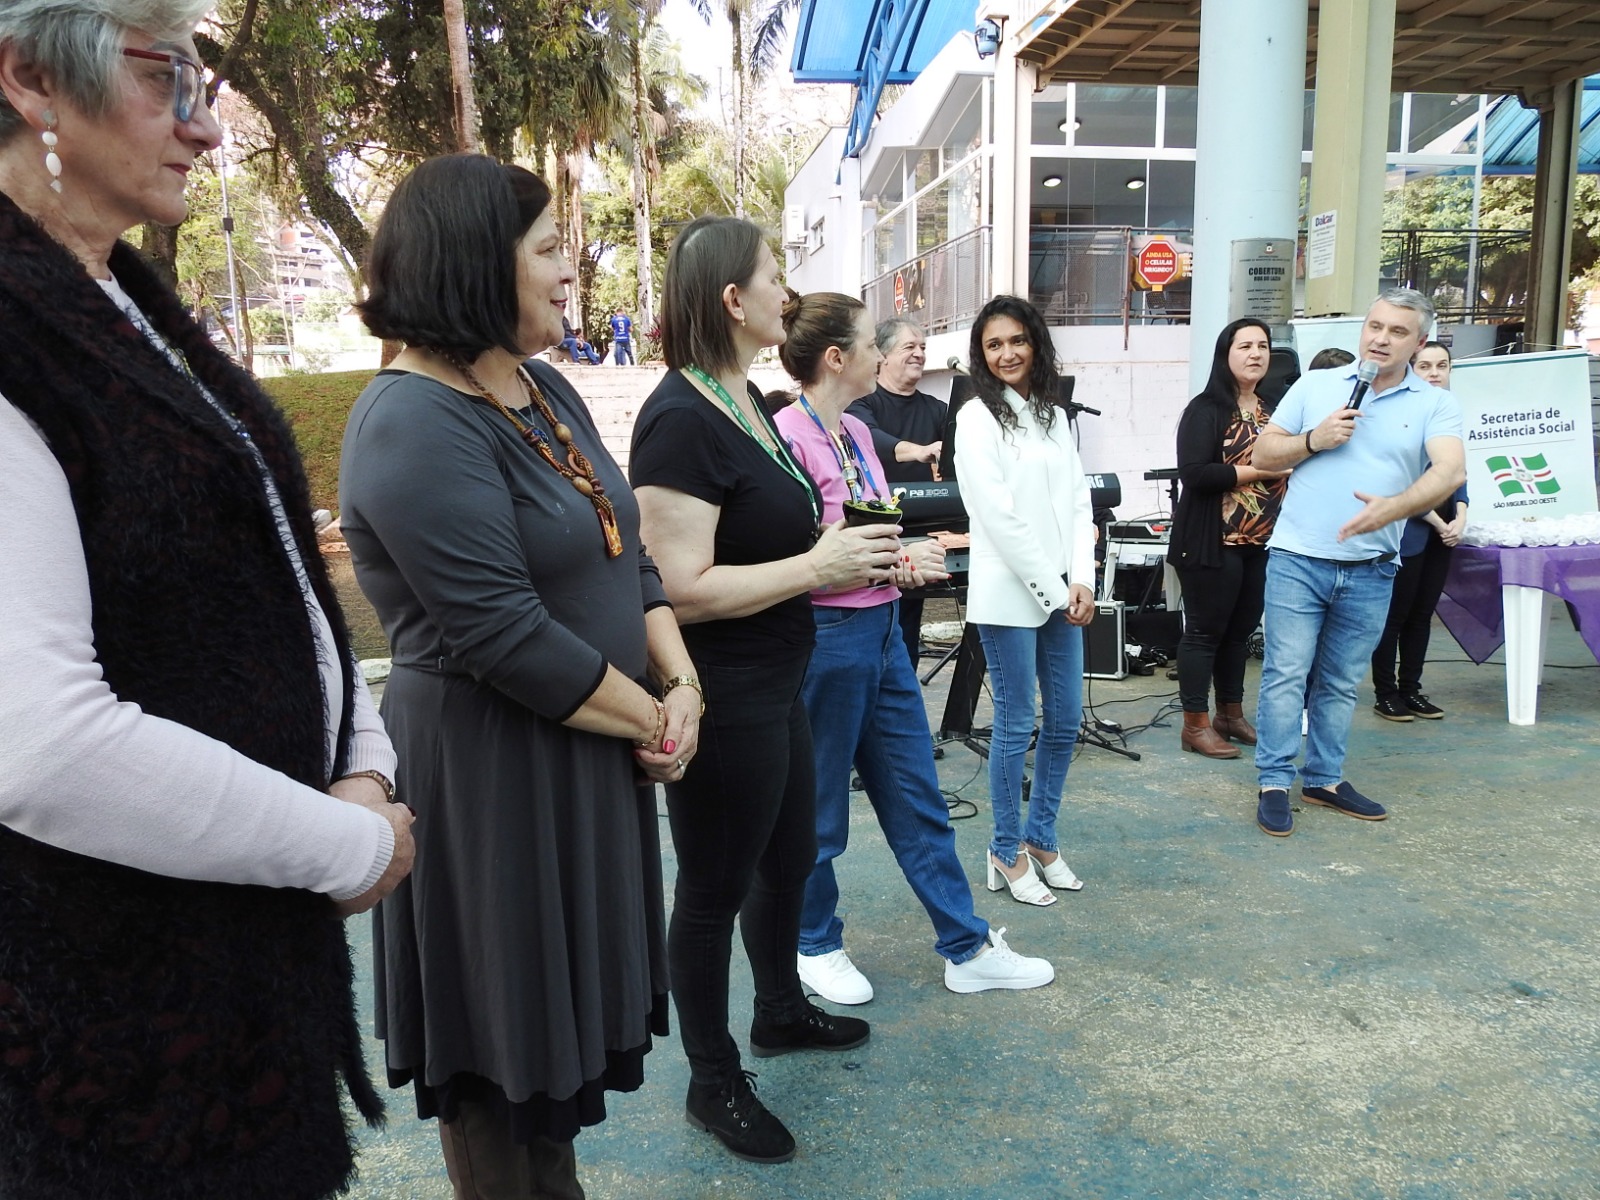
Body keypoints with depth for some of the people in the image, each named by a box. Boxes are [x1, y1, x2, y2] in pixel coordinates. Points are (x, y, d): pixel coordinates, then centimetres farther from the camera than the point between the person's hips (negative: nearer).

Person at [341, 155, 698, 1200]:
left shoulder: (543, 389, 7)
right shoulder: (415, 427, -20)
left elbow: (625, 549, 8)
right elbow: (506, 636, -25)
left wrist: (681, 684, -5)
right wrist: (654, 722, -14)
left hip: (591, 753, 9)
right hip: (493, 777, -9)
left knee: (567, 1002, 23)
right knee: (502, 1032, 10)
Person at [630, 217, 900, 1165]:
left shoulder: (747, 400, 8)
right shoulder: (681, 420, -22)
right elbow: (684, 585, -27)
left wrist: (843, 556, 5)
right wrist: (819, 566, -22)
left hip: (774, 686, 9)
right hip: (721, 699, -9)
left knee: (791, 856, 25)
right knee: (716, 889, 9)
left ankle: (782, 1012, 49)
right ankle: (714, 1083, 31)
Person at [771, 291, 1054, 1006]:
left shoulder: (856, 433, 11)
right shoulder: (788, 435, -16)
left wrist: (908, 565, 1)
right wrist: (891, 562, -17)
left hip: (881, 630, 9)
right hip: (827, 636, -8)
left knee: (918, 799, 15)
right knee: (820, 811, 10)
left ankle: (967, 947, 27)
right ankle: (815, 946, 32)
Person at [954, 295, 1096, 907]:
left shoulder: (1055, 416, 13)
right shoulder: (976, 418, -6)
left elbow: (1079, 502, 10)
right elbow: (1000, 517, -13)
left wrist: (1082, 579, -4)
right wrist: (1054, 591, -12)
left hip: (1063, 593, 6)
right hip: (1008, 595, -6)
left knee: (1065, 721, 11)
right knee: (1016, 726, 1)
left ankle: (1040, 838, 27)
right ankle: (1007, 853, 16)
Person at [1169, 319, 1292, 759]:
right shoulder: (1206, 409, -9)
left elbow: (1288, 463, 24)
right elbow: (1195, 474, -20)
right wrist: (1261, 470, -16)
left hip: (1262, 542, 7)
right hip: (1212, 542, -7)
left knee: (1240, 631, 14)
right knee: (1204, 631, 0)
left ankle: (1231, 714, 26)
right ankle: (1196, 725, 7)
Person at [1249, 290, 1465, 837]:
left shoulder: (1435, 405, 2)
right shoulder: (1315, 385, 5)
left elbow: (1450, 471, -16)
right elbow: (1263, 454, 7)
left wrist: (1392, 507, -34)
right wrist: (1315, 439, -12)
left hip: (1370, 571, 1)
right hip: (1297, 560, -1)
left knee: (1341, 684, 13)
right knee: (1286, 674, -2)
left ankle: (1324, 779, 26)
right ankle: (1274, 783, 6)